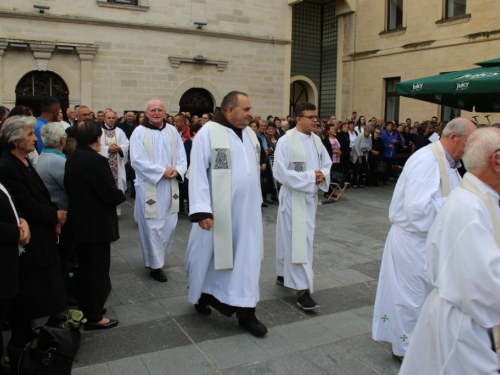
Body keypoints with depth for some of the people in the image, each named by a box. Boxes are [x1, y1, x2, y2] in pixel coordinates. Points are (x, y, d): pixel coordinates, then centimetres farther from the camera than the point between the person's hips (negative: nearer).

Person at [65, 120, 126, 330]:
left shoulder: (71, 160, 2)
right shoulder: (96, 161, -22)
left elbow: (69, 188, 10)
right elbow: (111, 194, -21)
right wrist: (121, 195, -1)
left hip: (78, 222, 8)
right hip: (97, 224, -8)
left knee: (84, 267, 19)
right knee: (98, 268, 3)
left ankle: (85, 308, 33)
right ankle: (94, 317, 11)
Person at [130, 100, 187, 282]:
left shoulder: (172, 131, 9)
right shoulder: (139, 132, -5)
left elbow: (181, 155, 8)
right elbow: (137, 160, -13)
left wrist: (177, 170, -12)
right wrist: (162, 171, -16)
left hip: (170, 186, 5)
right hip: (149, 187, -5)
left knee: (169, 224, 10)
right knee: (153, 226, -1)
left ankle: (158, 255, 32)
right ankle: (155, 264, 12)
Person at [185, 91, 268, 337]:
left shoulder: (249, 133, 8)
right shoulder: (208, 132, -12)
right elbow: (198, 172, -15)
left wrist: (256, 202, 13)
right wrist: (201, 210, -20)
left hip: (246, 210, 6)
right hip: (218, 212, -6)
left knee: (247, 258, 6)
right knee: (209, 254, 10)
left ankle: (245, 312, 16)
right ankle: (202, 295, 36)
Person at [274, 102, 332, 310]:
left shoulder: (317, 140, 7)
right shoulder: (286, 141, -14)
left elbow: (327, 163, 13)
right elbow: (281, 172, -19)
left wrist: (322, 175, -10)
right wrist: (310, 177, -20)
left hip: (311, 196, 7)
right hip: (293, 197, -7)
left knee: (305, 238, 15)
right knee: (298, 241, -7)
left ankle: (284, 275, 33)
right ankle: (302, 289, -3)